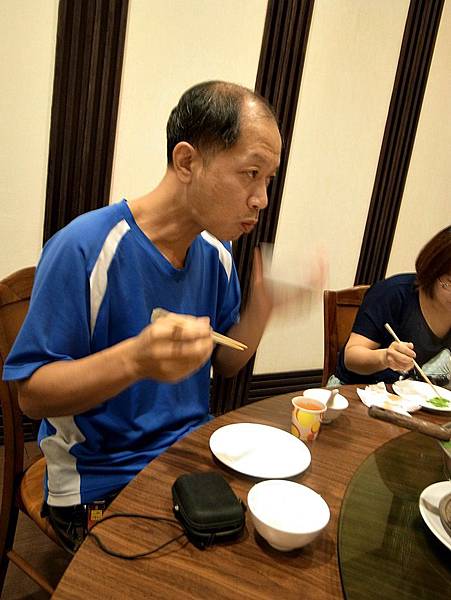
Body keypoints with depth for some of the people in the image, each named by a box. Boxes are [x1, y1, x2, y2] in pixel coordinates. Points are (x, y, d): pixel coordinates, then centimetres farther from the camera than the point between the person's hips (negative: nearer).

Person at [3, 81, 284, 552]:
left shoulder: (216, 252, 0)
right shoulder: (84, 248, -21)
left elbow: (225, 363, 7)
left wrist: (262, 304, -12)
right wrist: (136, 359, -36)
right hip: (101, 485, -5)